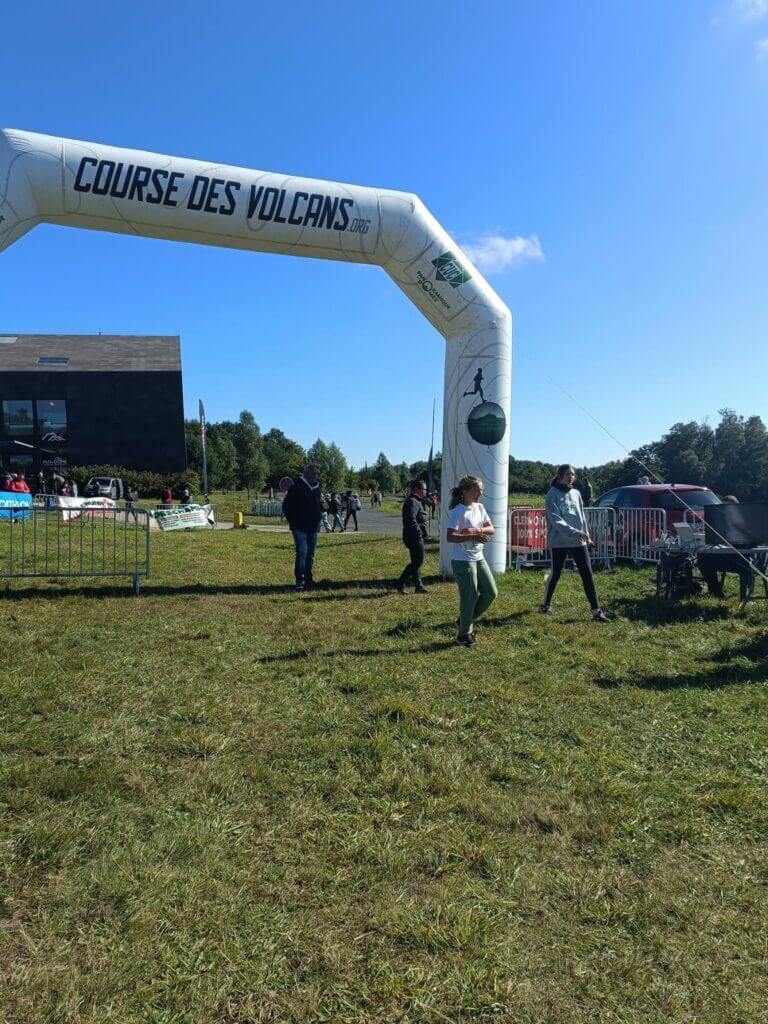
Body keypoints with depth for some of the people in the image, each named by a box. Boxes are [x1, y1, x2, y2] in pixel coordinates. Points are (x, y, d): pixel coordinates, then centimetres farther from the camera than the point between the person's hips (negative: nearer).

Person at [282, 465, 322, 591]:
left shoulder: (317, 488, 14)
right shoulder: (297, 487, -8)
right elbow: (286, 505, -6)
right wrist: (293, 521, -8)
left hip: (313, 528, 7)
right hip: (300, 528, -7)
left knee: (310, 555, 11)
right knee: (302, 552, -16)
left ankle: (308, 580, 20)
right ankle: (299, 581, -13)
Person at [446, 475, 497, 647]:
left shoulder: (479, 508, 7)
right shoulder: (458, 511, -16)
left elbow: (491, 529, 5)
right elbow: (450, 537, -23)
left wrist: (477, 530, -14)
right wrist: (473, 536, -31)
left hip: (478, 558, 8)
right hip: (462, 561, -8)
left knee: (491, 593, 10)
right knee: (469, 598, -1)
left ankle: (465, 621, 26)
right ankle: (465, 634, 17)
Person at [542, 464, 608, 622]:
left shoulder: (576, 493, 13)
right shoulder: (553, 494, -6)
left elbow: (582, 515, 19)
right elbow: (555, 519, -16)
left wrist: (586, 535, 14)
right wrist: (573, 532, -24)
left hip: (579, 541, 5)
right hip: (559, 541, -5)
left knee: (587, 573, -2)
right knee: (556, 573, 5)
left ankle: (596, 610, -2)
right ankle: (546, 603, 26)